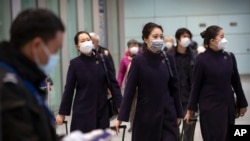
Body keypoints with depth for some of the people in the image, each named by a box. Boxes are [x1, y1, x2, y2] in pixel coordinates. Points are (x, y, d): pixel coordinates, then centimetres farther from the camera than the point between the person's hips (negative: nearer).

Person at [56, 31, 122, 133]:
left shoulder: (103, 60, 0)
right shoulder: (75, 63, -3)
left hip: (102, 110, 2)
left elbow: (113, 83, 2)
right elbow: (69, 89, 0)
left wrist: (120, 105, -4)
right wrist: (62, 112, 0)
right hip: (82, 111, -2)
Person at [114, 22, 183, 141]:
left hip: (168, 114, 2)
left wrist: (178, 113, 9)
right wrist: (121, 117, -10)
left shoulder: (168, 59, 0)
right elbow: (129, 90, -8)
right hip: (145, 114, -2)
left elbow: (174, 87, 7)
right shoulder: (138, 60, -8)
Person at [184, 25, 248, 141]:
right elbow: (196, 85, -6)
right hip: (210, 107, -5)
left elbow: (236, 81, 10)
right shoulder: (202, 59, -10)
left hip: (228, 105, 5)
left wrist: (242, 103, 14)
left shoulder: (229, 57, 3)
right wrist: (191, 109, -4)